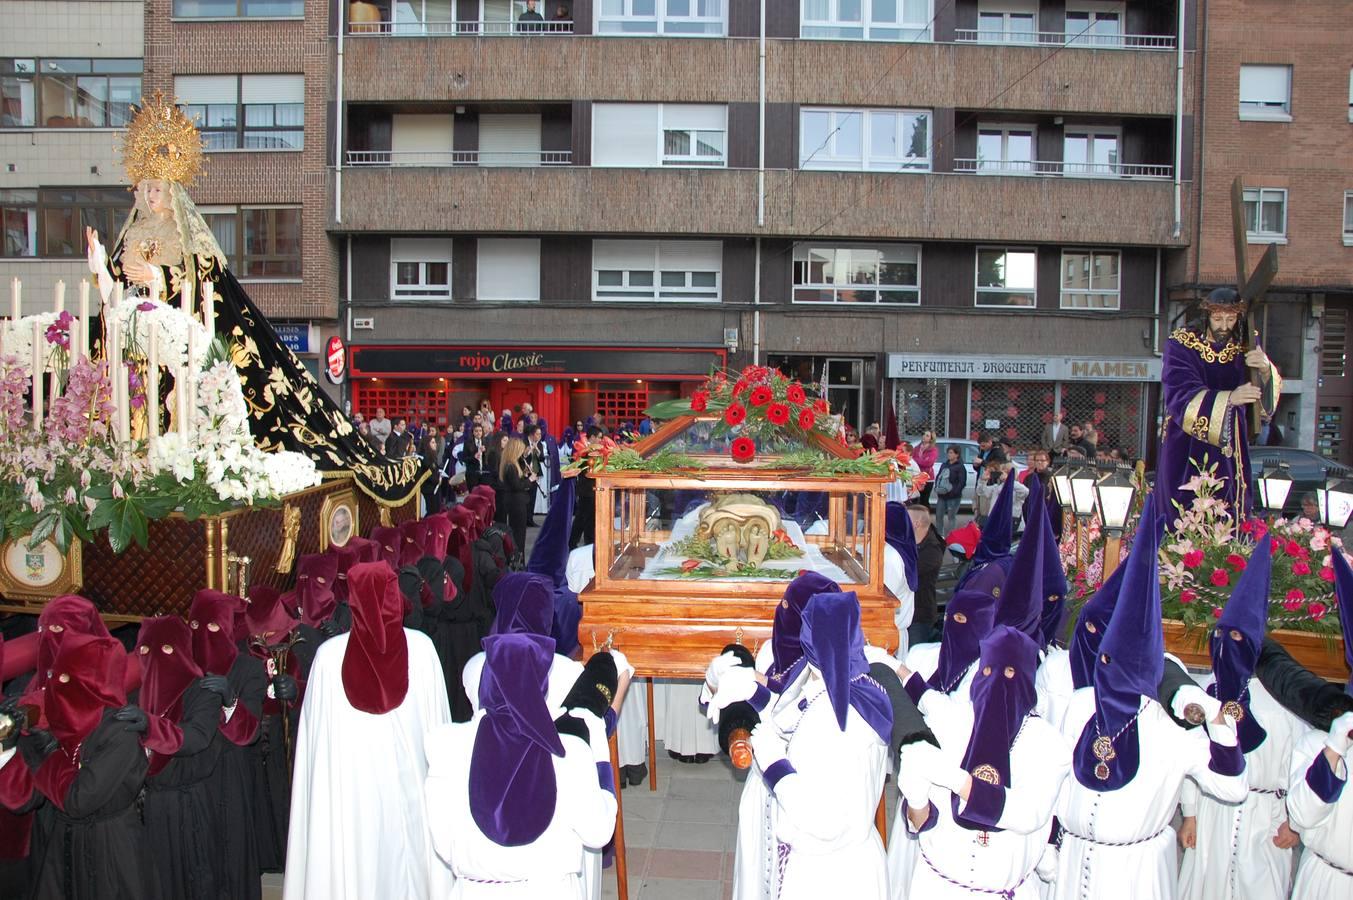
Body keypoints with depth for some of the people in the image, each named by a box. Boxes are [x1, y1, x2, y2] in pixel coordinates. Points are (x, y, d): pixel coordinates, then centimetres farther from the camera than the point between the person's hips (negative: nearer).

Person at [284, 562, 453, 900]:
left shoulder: (329, 655, -13)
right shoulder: (421, 647, -12)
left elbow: (317, 738, -6)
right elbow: (437, 722, -4)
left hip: (347, 784, 0)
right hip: (410, 782, 0)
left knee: (352, 864, 13)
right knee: (408, 855, 16)